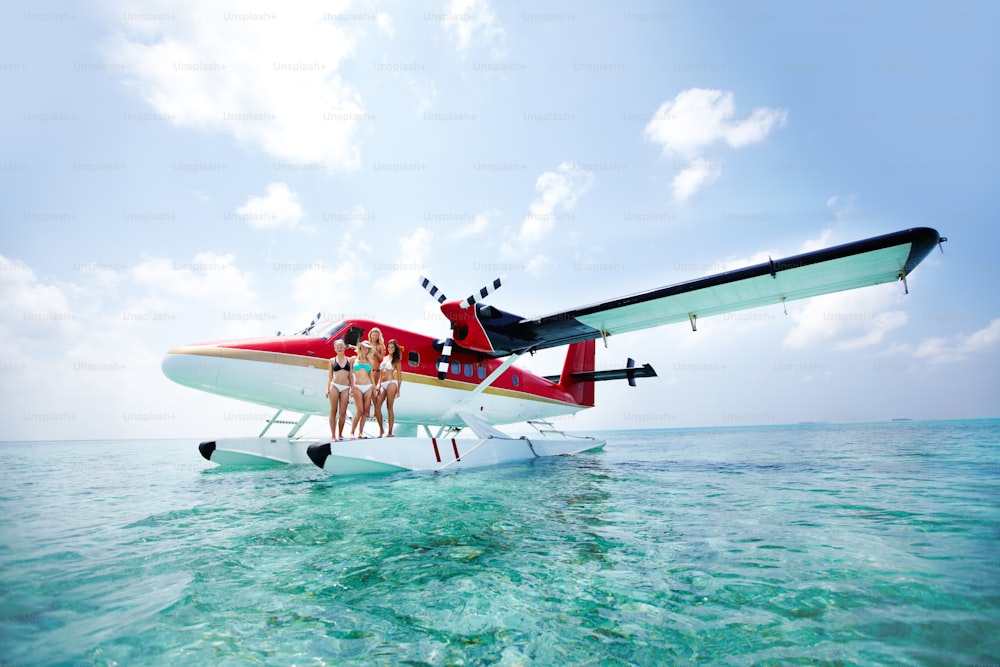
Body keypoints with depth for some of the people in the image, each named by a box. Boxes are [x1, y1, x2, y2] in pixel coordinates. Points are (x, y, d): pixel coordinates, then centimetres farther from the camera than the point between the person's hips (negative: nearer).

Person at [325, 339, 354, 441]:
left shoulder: (349, 360, 11)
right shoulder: (332, 360, 8)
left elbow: (351, 375, 11)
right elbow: (329, 376, 8)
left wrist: (352, 387, 4)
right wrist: (328, 389, 0)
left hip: (345, 387, 1)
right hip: (334, 386, -1)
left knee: (343, 412, -1)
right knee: (333, 411, -1)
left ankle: (340, 434, 10)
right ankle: (333, 435, 3)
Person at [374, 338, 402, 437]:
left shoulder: (396, 360, 3)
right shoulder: (385, 358, 19)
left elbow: (399, 375, 0)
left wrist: (398, 389, -5)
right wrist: (378, 384, 10)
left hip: (391, 383, -5)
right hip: (382, 384, 5)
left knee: (389, 408, -4)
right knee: (377, 407, -6)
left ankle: (390, 432, 3)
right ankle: (381, 429, 9)